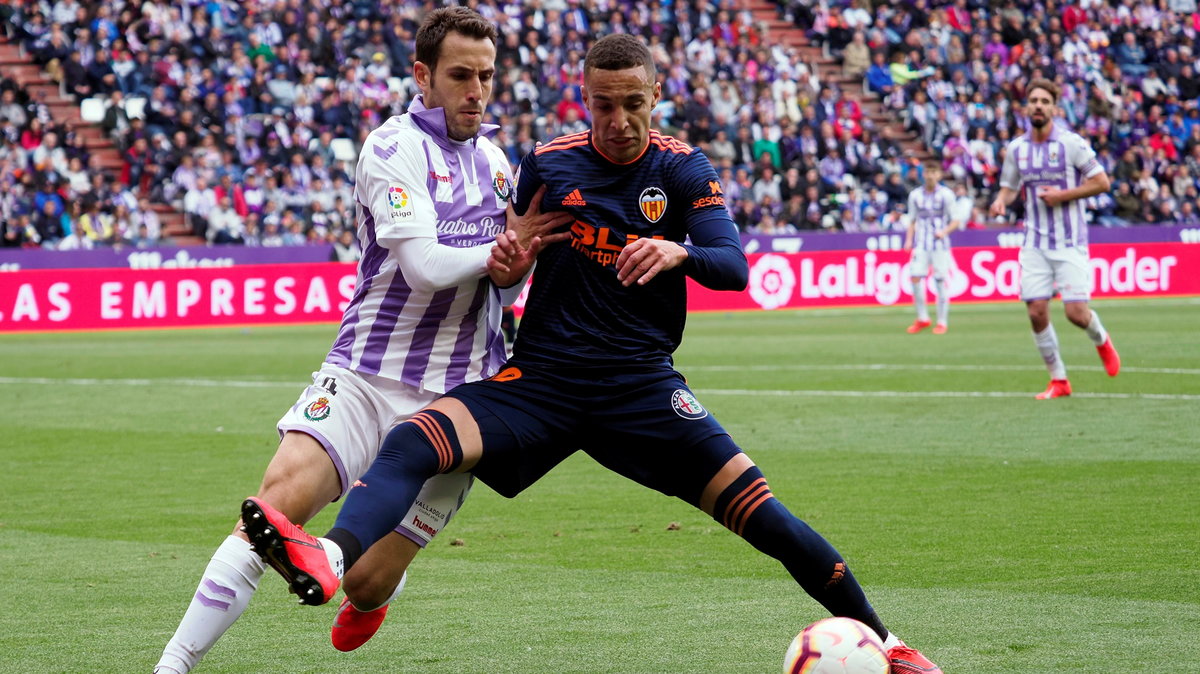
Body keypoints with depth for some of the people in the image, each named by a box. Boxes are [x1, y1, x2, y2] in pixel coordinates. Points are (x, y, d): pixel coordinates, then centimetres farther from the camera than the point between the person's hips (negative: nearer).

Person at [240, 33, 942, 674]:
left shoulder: (683, 170, 2)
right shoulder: (548, 163, 5)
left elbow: (735, 268, -8)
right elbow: (512, 261, 16)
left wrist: (679, 253, -30)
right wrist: (507, 263, -10)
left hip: (642, 383, 0)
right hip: (541, 377, 1)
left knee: (754, 506, -13)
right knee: (415, 440, -27)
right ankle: (334, 559, -51)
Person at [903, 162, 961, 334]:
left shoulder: (946, 195, -1)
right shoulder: (915, 195, 8)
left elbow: (955, 220, 1)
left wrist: (944, 231, -16)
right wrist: (909, 239, 4)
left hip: (940, 243, -3)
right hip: (921, 244, 3)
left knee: (940, 281, -3)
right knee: (915, 277, -10)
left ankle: (942, 322, 6)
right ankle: (922, 318, 5)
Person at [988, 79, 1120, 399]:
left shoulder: (1071, 143, -8)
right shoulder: (1016, 148, 5)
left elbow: (1101, 182, -6)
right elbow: (1010, 186, 16)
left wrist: (1062, 195, -15)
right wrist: (1001, 201, -7)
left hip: (1070, 242, -4)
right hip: (1035, 244, 4)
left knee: (1076, 312, -10)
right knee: (1037, 312, -5)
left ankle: (1101, 340, 26)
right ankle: (1058, 381, 10)